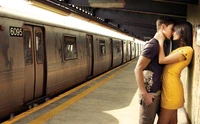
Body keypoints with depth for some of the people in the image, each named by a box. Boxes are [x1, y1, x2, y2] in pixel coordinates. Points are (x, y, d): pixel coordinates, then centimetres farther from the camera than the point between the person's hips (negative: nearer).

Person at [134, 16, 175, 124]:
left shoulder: (159, 44, 10)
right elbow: (138, 70, -22)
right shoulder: (153, 45, -18)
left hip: (157, 92, 8)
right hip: (150, 93, -8)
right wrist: (144, 94, -22)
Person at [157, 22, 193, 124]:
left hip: (172, 90, -9)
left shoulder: (187, 50, -17)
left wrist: (161, 40, -11)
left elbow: (161, 60, -20)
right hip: (170, 88, 9)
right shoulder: (180, 49, 15)